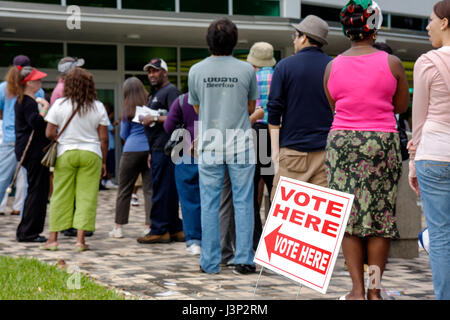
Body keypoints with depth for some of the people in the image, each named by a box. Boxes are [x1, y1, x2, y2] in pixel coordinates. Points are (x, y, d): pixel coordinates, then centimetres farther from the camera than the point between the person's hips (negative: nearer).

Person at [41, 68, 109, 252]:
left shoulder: (59, 104, -3)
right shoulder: (98, 107, 0)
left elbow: (49, 133, -3)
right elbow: (104, 138, 1)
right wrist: (103, 161, 10)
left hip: (65, 154, 0)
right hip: (91, 154, 0)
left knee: (60, 197, 7)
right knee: (86, 197, 3)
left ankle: (53, 238, 10)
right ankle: (80, 239, -1)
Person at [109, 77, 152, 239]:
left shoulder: (128, 108, 1)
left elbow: (123, 134, 9)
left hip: (132, 151, -1)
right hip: (150, 150, 1)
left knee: (124, 189, 7)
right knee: (149, 189, 4)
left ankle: (118, 227, 10)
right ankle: (149, 226, 0)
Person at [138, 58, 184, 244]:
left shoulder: (170, 91, -7)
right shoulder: (155, 94, 24)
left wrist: (154, 119, -15)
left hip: (164, 149, -10)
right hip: (157, 149, 10)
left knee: (161, 191, -8)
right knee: (169, 192, 10)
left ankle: (159, 230, -5)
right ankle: (175, 229, 13)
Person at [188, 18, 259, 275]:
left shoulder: (196, 71, -1)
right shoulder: (246, 70, -4)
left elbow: (197, 108, 11)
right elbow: (251, 108, 8)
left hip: (210, 145, 1)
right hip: (241, 144, -1)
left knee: (210, 204, 7)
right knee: (243, 202, 4)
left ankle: (210, 262, 9)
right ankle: (244, 260, 4)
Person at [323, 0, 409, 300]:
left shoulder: (332, 66, 1)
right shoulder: (392, 63, -4)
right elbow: (402, 106, 6)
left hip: (342, 140, 2)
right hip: (382, 142, -2)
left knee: (348, 217, 6)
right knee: (381, 216, 5)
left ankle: (358, 290, 6)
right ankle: (374, 290, 8)